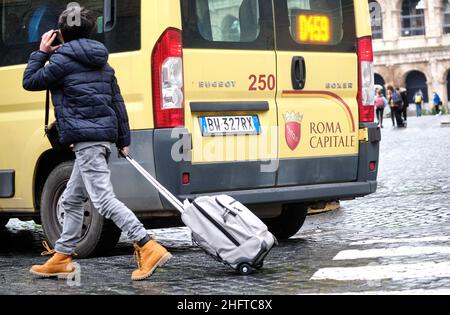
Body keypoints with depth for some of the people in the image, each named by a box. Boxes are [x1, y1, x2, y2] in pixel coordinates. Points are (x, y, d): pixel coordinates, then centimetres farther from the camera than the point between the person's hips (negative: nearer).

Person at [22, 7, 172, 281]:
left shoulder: (63, 60, -6)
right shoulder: (101, 62, 17)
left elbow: (30, 82, 4)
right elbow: (118, 103, 16)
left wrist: (41, 53, 14)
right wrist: (124, 141, 18)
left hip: (85, 139, -9)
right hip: (104, 137, 9)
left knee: (104, 199, -15)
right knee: (72, 200, 17)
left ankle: (150, 249, -25)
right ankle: (61, 259, 23)